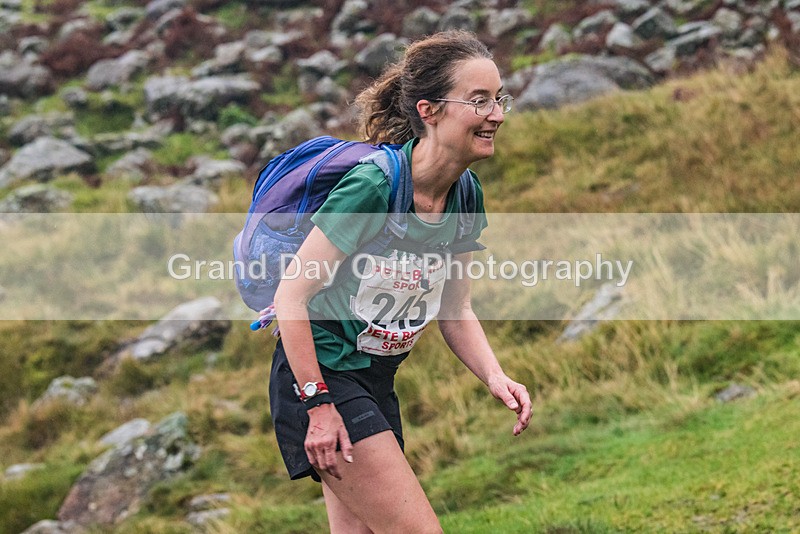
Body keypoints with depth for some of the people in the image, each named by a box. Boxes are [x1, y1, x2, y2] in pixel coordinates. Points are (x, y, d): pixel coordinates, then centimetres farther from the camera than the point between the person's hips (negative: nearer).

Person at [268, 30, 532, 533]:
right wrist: (318, 403, -20)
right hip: (320, 374, -8)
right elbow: (291, 296, -20)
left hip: (376, 383, 8)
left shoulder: (466, 196, 0)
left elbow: (456, 311, 11)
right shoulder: (373, 185, -23)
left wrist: (495, 378, -6)